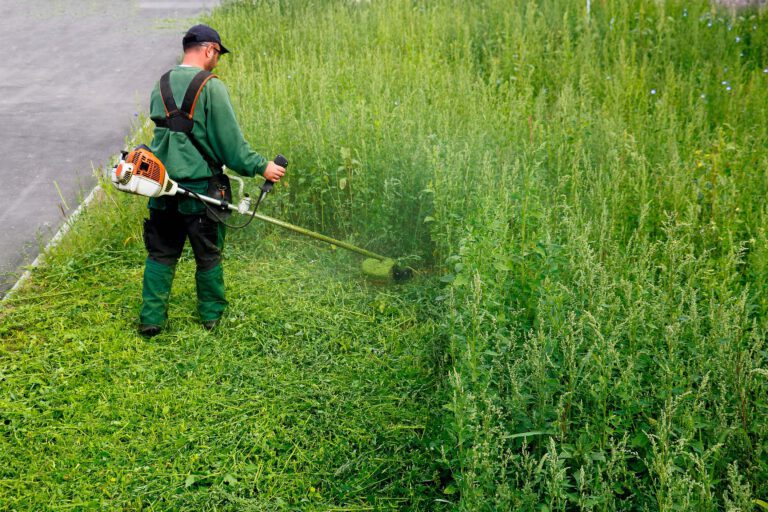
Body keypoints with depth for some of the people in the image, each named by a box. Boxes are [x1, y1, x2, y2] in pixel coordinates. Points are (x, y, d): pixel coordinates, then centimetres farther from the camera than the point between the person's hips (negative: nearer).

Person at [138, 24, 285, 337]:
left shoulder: (161, 86, 9)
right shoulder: (210, 87, -12)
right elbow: (230, 142, -14)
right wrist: (261, 167, -5)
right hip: (199, 188, -5)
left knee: (161, 254, 13)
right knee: (208, 255, 11)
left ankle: (151, 320, 12)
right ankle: (212, 315, 24)